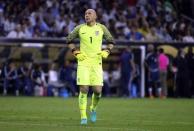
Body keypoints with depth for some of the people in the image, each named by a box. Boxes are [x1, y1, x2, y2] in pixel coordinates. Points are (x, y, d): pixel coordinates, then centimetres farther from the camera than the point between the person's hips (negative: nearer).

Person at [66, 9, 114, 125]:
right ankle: (83, 117, -1)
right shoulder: (80, 28, 2)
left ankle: (93, 109, 26)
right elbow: (69, 40, 14)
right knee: (84, 90, -9)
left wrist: (106, 52, -2)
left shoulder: (101, 28, 3)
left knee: (98, 91, -6)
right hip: (83, 62, -1)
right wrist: (76, 52, 1)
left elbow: (111, 41, 15)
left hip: (96, 63, 1)